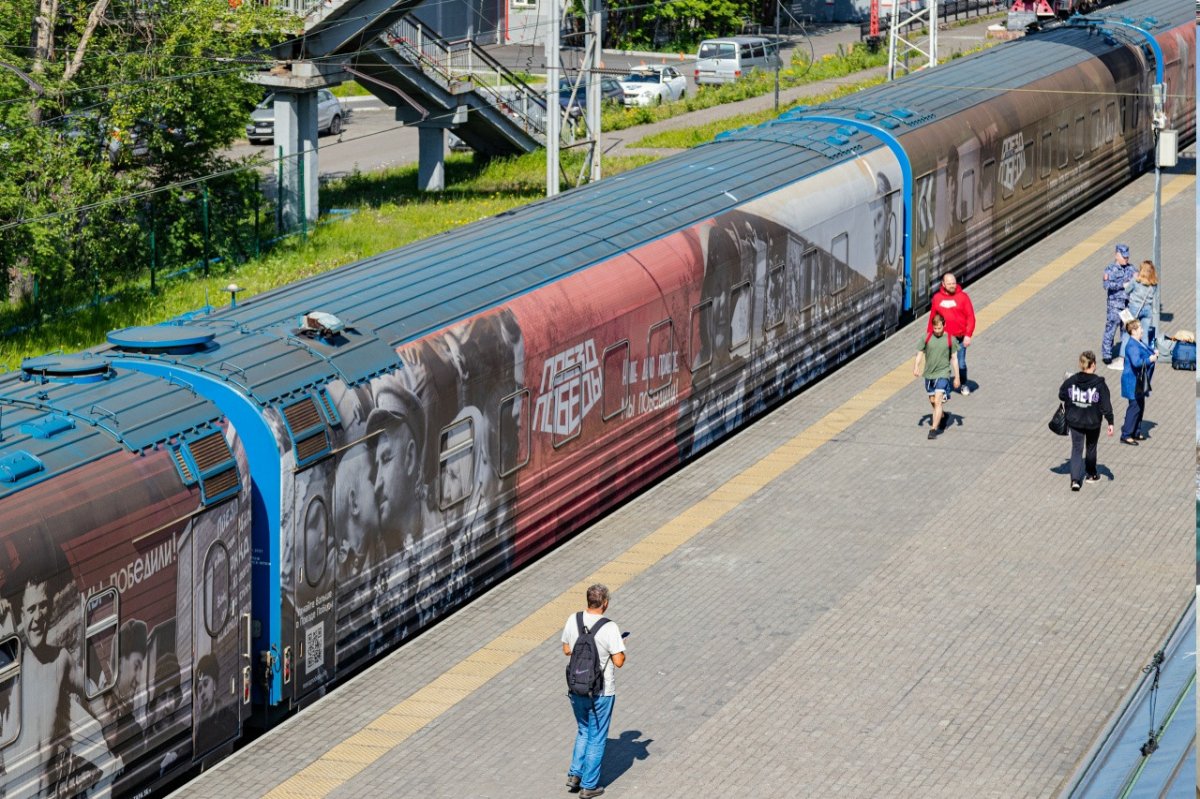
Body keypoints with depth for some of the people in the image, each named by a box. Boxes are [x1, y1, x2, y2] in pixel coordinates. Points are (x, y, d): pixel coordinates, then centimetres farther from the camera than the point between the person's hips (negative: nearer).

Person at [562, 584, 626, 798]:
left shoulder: (573, 620, -6)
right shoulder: (609, 628, -21)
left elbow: (566, 650, 6)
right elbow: (619, 661, -19)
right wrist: (620, 647, 1)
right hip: (601, 692, -5)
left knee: (584, 731, 26)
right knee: (597, 738, 11)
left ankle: (574, 774, 19)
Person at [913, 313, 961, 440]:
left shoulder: (950, 339, -5)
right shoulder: (927, 338, -1)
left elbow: (954, 358, 2)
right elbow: (920, 353, 3)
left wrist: (957, 377, 2)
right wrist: (916, 367, -15)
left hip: (943, 373, -4)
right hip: (929, 374, 4)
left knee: (938, 401, -16)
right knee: (932, 401, 18)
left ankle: (933, 429, -17)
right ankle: (941, 417, 47)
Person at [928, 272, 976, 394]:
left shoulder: (962, 297, -6)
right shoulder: (937, 298, 0)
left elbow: (970, 317, -6)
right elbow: (932, 318, 8)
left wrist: (968, 335, -12)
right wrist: (929, 334, 8)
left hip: (959, 338, -1)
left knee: (961, 363, 10)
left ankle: (964, 385, 32)